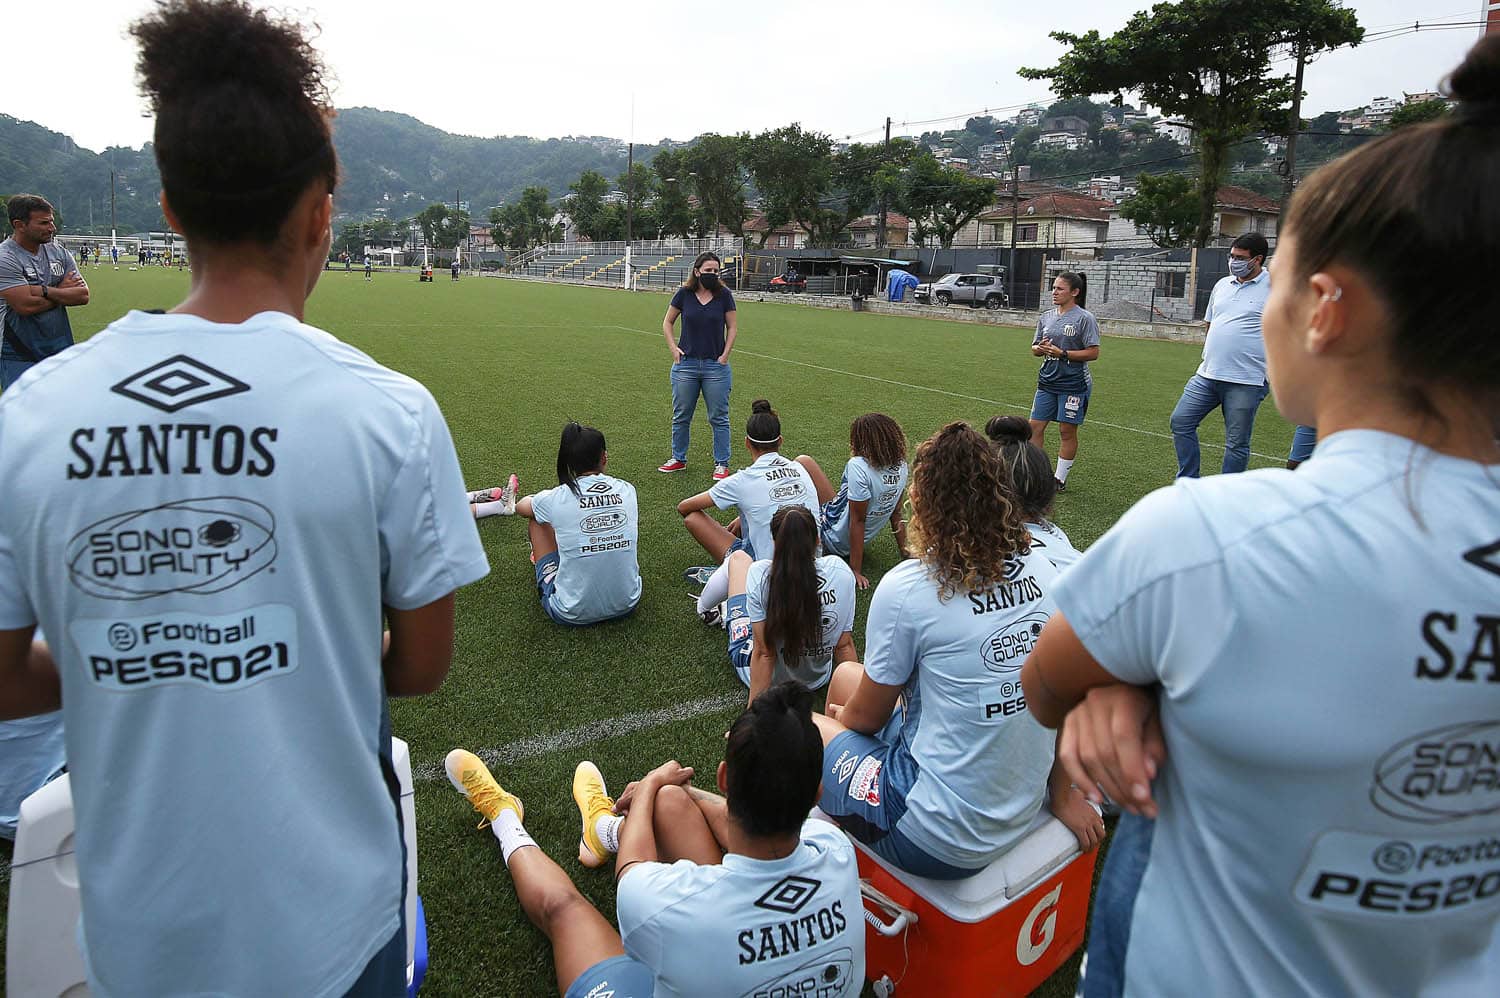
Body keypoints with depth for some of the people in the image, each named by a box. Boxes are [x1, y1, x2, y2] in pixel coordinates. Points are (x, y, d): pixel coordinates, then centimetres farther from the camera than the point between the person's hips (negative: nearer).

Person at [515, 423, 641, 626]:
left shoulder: (556, 499, -12)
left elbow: (521, 506, 15)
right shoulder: (627, 490, -4)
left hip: (572, 614, -2)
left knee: (537, 521, 17)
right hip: (627, 606, 3)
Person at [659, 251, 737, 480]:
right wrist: (673, 348, -1)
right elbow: (667, 323, 10)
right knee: (681, 416, 11)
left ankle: (722, 464, 14)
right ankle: (679, 459, 26)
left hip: (716, 366, -1)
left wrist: (725, 354, -4)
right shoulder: (684, 294, -1)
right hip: (686, 364, 1)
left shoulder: (724, 295, -2)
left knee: (719, 418, 4)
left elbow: (733, 327, 5)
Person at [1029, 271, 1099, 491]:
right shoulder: (1046, 317, 9)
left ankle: (1060, 479, 12)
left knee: (1067, 431, 3)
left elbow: (1093, 353, -12)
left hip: (1073, 384, -5)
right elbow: (1035, 348, 13)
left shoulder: (1085, 318, -8)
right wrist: (1041, 348, -10)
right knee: (1035, 426, 3)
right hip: (1047, 381, 6)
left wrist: (1062, 353, -19)